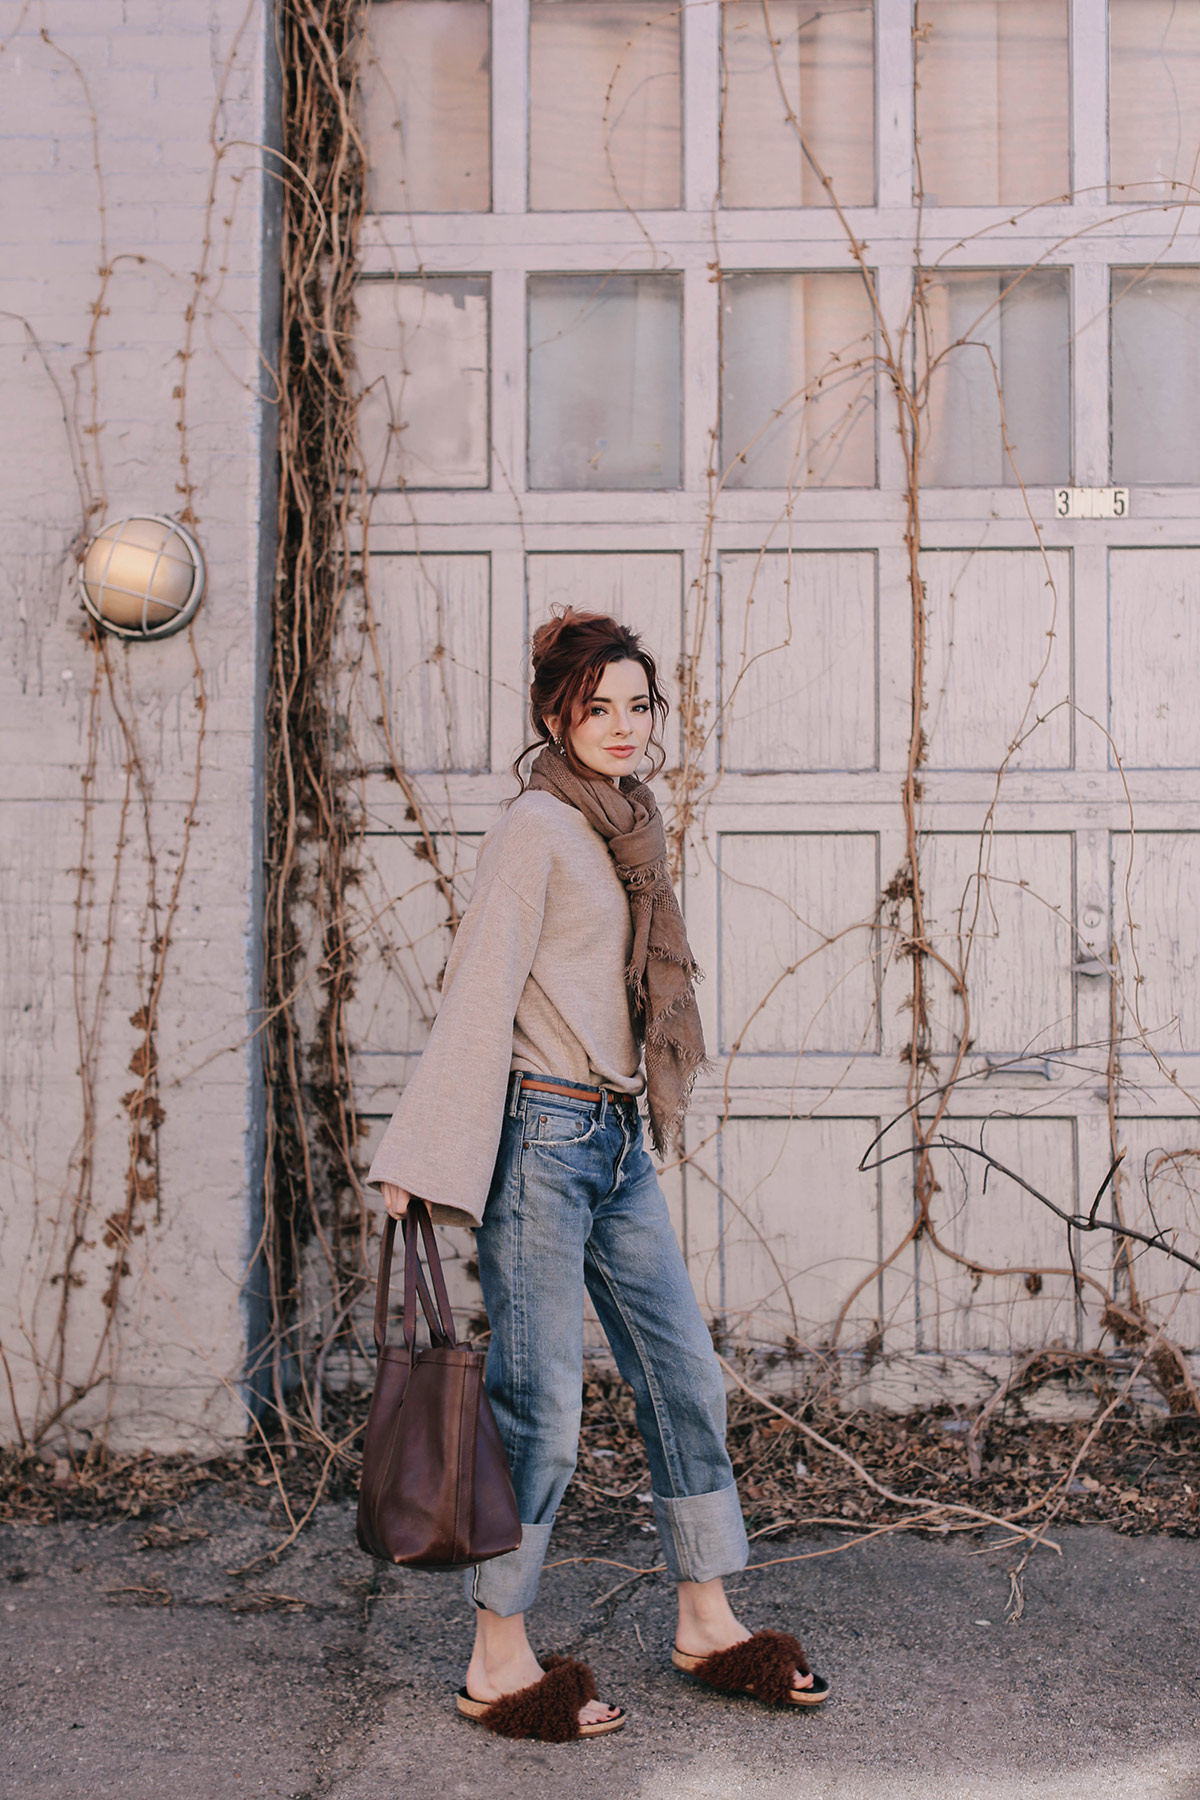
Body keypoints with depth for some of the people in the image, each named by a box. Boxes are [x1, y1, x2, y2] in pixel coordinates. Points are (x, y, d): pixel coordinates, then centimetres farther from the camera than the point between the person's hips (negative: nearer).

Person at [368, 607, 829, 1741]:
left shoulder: (626, 830, 16)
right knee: (540, 1404, -4)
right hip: (542, 1135, -9)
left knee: (685, 1376, 11)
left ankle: (707, 1625, 23)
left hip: (618, 1142, 9)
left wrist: (631, 1118, 15)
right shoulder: (537, 828, -9)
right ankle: (498, 1665, 9)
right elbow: (478, 995, -14)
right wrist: (424, 1161, -17)